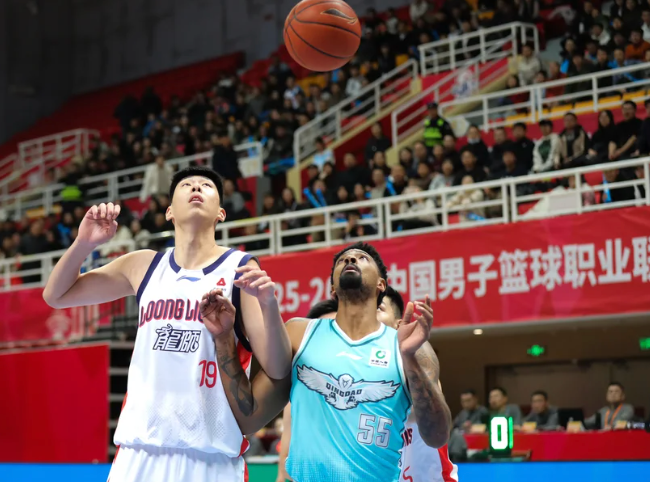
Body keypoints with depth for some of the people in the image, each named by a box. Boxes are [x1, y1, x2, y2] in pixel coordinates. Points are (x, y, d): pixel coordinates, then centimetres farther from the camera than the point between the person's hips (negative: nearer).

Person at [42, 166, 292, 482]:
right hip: (138, 452, 3)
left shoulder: (240, 269, -1)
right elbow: (56, 296, 19)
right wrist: (84, 244, 2)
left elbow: (278, 371, -7)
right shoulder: (143, 266, 9)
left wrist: (269, 305, -24)